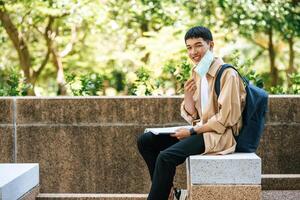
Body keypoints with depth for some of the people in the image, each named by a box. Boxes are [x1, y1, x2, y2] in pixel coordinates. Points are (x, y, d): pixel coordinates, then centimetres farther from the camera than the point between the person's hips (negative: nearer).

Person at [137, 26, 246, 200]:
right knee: (145, 141, -1)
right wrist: (188, 95, -8)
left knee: (166, 156, -27)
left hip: (220, 135, -8)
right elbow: (192, 116, 12)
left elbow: (225, 119, -17)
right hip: (200, 130, 8)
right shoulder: (197, 73, 11)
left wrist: (192, 131, -15)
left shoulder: (228, 74, -13)